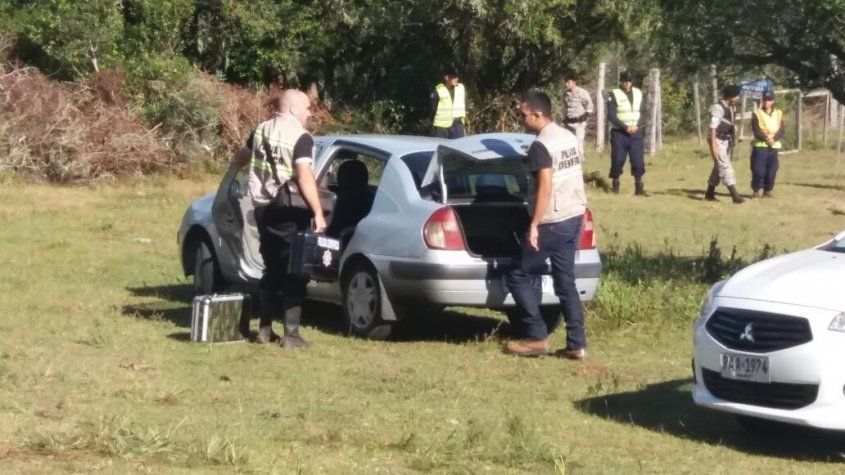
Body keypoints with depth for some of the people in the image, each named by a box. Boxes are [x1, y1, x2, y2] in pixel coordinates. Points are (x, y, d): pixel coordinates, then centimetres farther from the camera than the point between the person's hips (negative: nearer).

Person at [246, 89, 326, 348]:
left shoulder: (261, 130, 10)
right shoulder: (300, 137, -12)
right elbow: (304, 177, -23)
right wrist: (318, 213, -24)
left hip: (263, 208, 7)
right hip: (289, 211, -7)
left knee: (271, 270, 17)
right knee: (294, 273, -1)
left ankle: (265, 329, 18)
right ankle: (291, 335, -3)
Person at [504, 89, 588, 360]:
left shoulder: (541, 145, -17)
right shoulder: (569, 137, 10)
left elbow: (545, 187, -22)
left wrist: (534, 225, -21)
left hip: (552, 223, -9)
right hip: (574, 217, 9)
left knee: (519, 276, 2)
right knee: (565, 281, 11)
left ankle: (536, 337, 1)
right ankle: (577, 345, 8)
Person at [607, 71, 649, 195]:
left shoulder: (638, 93, 9)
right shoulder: (614, 94, -5)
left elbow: (643, 112, 9)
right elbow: (611, 115, -11)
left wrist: (637, 126, -9)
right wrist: (625, 127, -17)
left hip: (636, 133, 3)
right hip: (619, 133, -3)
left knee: (638, 160, -2)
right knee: (618, 160, -1)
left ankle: (639, 188, 2)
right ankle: (615, 184, 16)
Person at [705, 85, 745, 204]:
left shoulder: (730, 108, 12)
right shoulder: (718, 108, -16)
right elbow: (713, 127, -19)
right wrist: (714, 145, -23)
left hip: (727, 142, 9)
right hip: (719, 142, -9)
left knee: (718, 167, 14)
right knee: (725, 167, -13)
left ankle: (709, 193, 24)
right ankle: (734, 195, -19)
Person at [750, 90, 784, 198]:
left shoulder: (779, 113, 11)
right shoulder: (757, 113, 3)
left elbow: (781, 130, 1)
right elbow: (756, 131, -7)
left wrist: (774, 139, -17)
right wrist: (766, 138, -20)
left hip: (774, 146, 3)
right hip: (760, 146, -3)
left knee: (772, 170, 2)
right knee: (758, 170, -8)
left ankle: (767, 190, 13)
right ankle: (756, 190, 1)